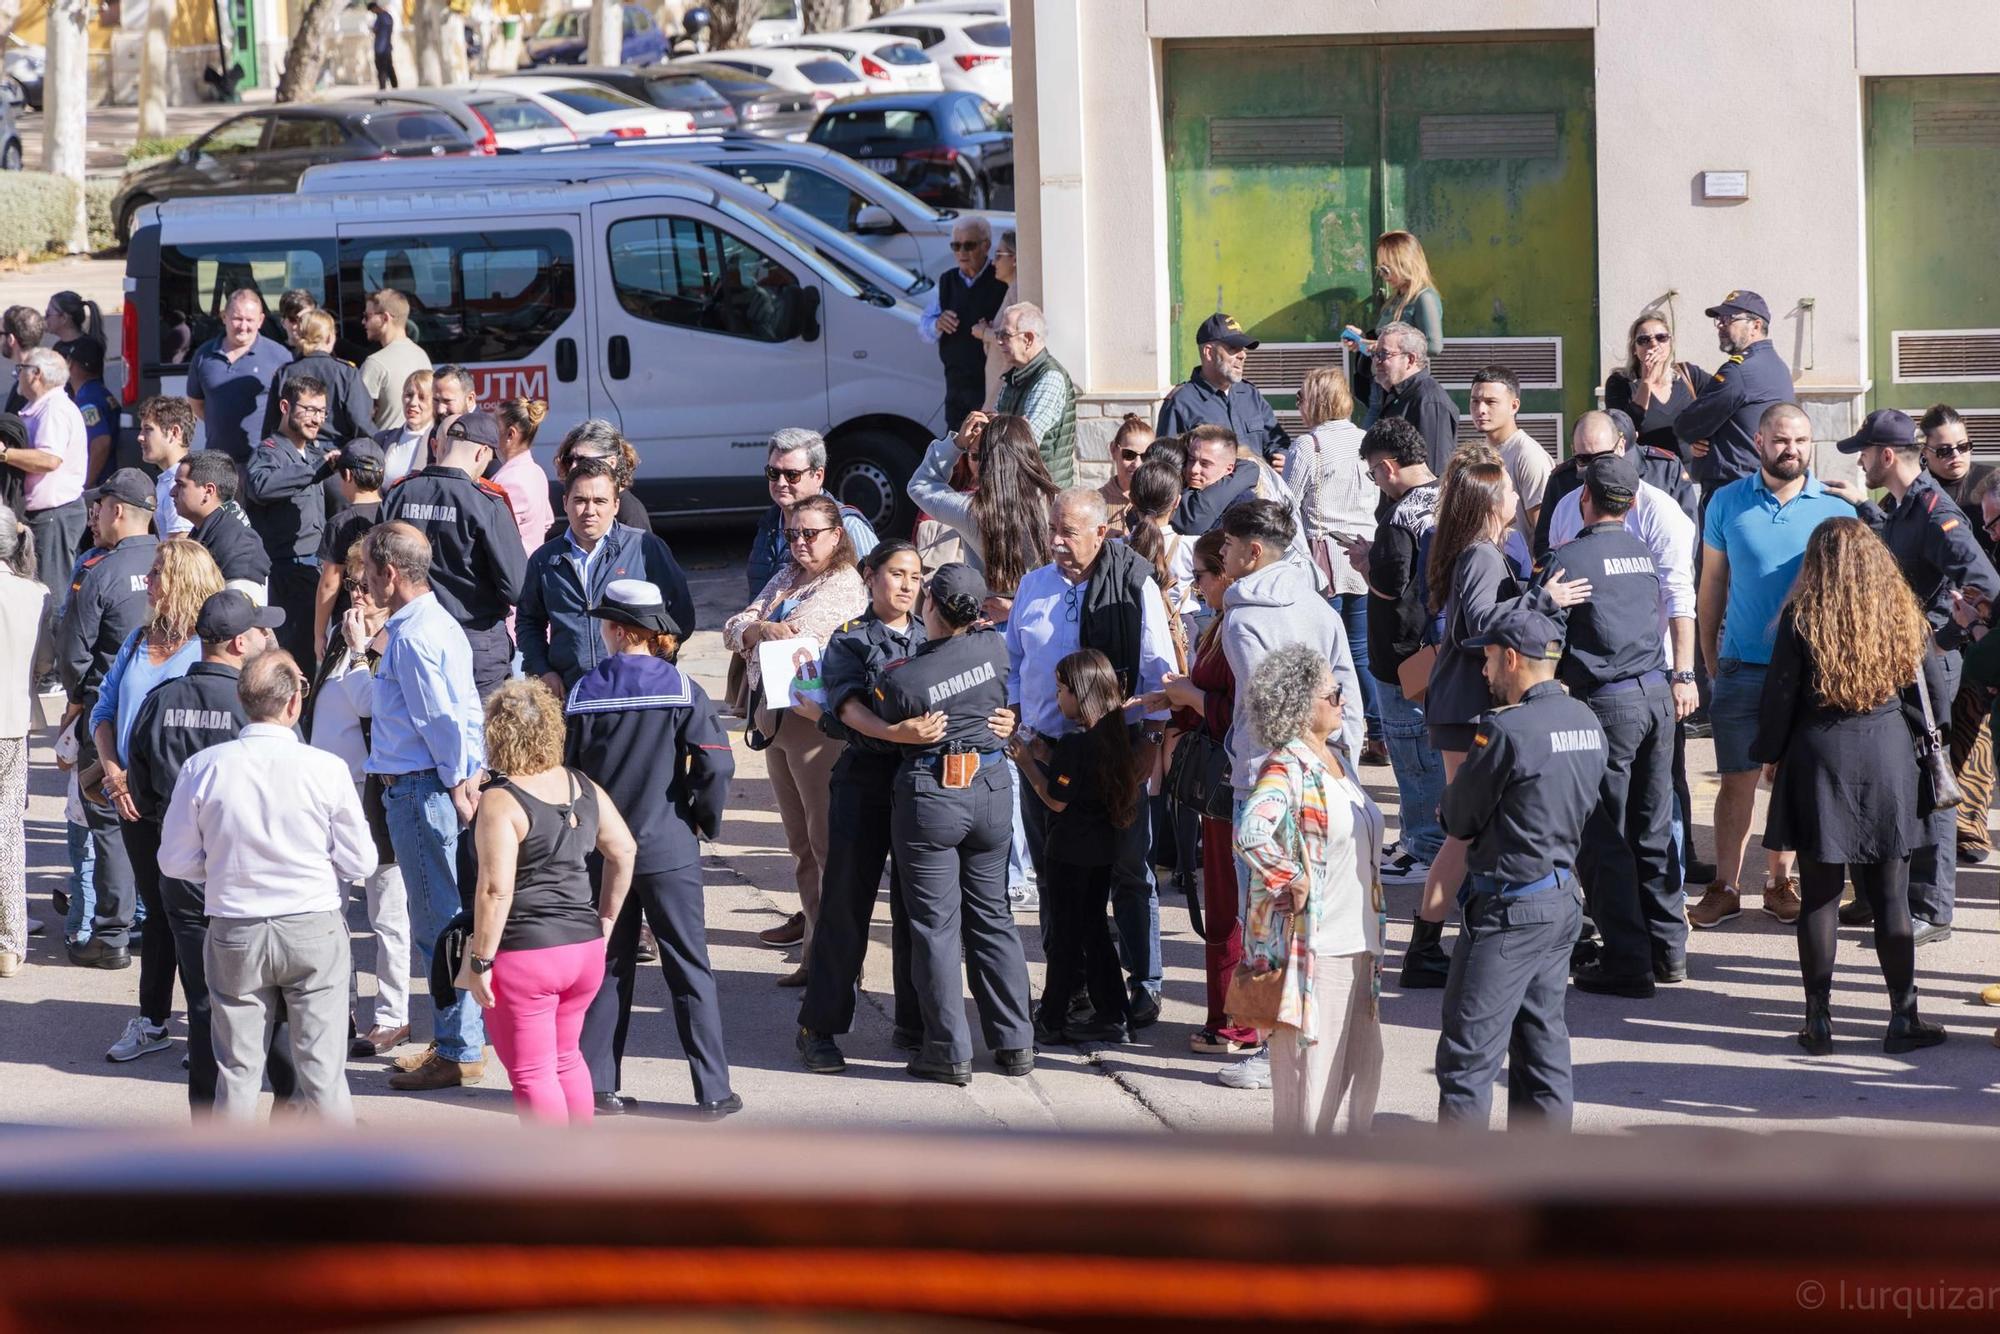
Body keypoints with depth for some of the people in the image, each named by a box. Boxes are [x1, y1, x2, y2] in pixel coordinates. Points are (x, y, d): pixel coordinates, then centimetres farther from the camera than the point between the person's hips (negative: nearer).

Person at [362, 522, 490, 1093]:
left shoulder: (412, 638, -18)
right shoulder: (439, 623, 14)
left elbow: (443, 721, -19)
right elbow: (467, 713, 15)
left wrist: (457, 786, -11)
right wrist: (470, 774, 10)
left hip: (420, 790, -10)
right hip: (440, 784, 10)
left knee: (440, 923, -4)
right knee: (446, 920, 16)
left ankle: (460, 1052, 1)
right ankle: (457, 1038, 24)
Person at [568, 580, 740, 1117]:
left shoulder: (584, 693, -3)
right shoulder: (680, 688, -8)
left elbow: (565, 770, 1)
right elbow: (715, 764, -16)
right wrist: (706, 820, 0)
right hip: (668, 850, -2)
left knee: (607, 967, 13)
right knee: (689, 968, 4)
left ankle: (596, 1086, 13)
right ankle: (713, 1090, 3)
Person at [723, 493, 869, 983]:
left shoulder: (845, 586, -8)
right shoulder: (785, 579, 17)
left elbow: (798, 632, -18)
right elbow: (733, 630, 9)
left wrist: (752, 632, 0)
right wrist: (759, 630, -13)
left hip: (817, 721, -8)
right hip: (776, 722, 8)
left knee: (827, 843, -6)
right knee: (800, 846, 13)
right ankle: (815, 947, 19)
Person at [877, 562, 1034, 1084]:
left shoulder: (901, 679, -16)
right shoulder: (993, 647, -4)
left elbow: (887, 732, 1)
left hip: (930, 794, -4)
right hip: (992, 787, 4)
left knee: (935, 925, 4)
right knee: (991, 916, 14)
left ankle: (950, 1050, 3)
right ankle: (1015, 1043, 15)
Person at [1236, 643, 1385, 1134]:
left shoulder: (1340, 763, 14)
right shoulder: (1286, 769, -15)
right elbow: (1252, 834, -32)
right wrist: (1293, 882, -21)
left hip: (1357, 942, 9)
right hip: (1312, 943, -9)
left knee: (1363, 1057, 13)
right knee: (1310, 1061, -3)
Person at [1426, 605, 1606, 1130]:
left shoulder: (1506, 730, -19)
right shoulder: (1586, 722, 7)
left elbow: (1459, 820, -10)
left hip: (1508, 911, -8)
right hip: (1562, 899, 9)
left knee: (1468, 1053, -4)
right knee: (1543, 1045, 15)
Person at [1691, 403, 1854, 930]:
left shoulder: (1835, 510, 0)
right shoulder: (1727, 504, 1)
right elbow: (1711, 587, 7)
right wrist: (1711, 662, 4)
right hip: (1743, 668, 0)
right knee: (1737, 782, 1)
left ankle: (1781, 882, 20)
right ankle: (1725, 888, 8)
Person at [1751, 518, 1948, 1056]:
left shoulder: (1802, 619, -9)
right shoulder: (1903, 616, -1)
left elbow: (1780, 698, -5)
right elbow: (1935, 689, 6)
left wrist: (1771, 755, 9)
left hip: (1819, 761, -2)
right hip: (1888, 762, 2)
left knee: (1821, 896, 4)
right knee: (1890, 898, 7)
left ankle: (1819, 1021, 6)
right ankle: (1903, 1017, 11)